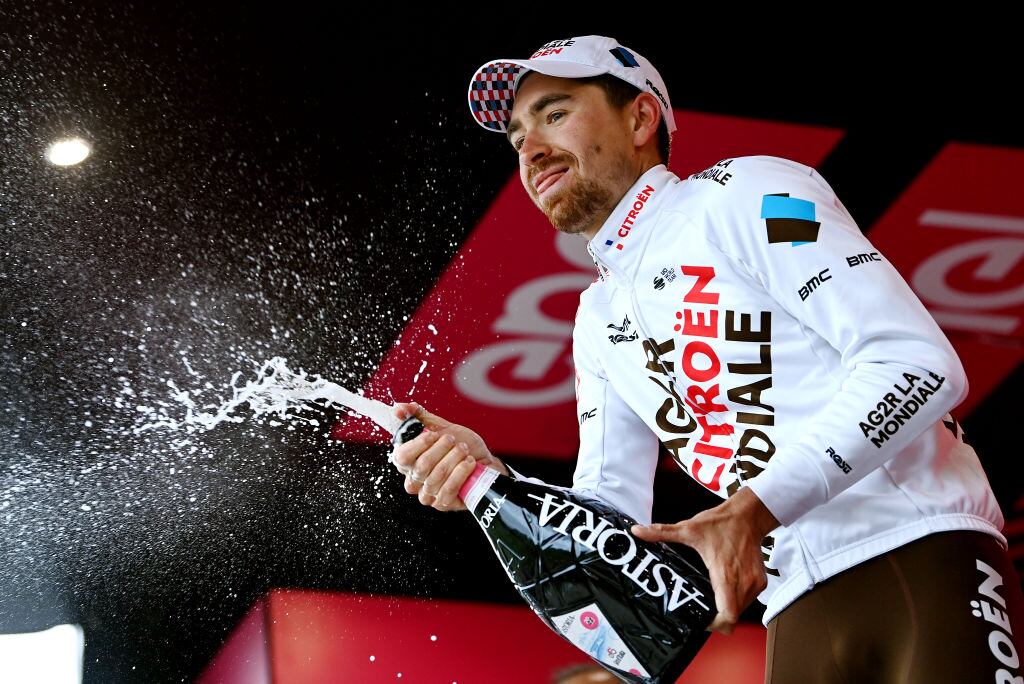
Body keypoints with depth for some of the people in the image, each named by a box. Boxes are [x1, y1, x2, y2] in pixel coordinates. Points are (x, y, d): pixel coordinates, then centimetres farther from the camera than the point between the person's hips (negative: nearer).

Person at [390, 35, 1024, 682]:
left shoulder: (746, 193, -3)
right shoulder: (599, 322, 18)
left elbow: (921, 364, -14)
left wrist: (751, 510, -20)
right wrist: (491, 478, -6)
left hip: (922, 558, -6)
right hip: (801, 615, 6)